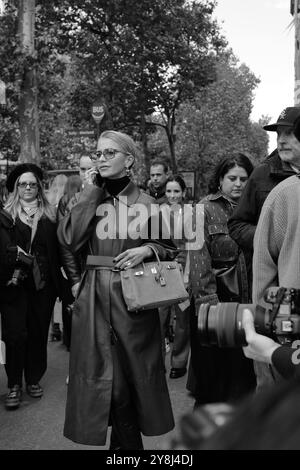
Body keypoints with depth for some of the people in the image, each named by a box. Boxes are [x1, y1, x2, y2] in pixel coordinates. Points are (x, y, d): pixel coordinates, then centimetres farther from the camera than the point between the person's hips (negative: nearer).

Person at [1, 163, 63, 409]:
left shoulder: (50, 216, 6)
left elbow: (57, 250, 4)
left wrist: (59, 282, -5)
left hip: (43, 283, 2)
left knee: (39, 332, 8)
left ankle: (34, 379, 24)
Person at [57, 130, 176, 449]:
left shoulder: (145, 202, 1)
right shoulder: (89, 198, 7)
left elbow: (169, 248, 9)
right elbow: (70, 240, -8)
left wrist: (147, 250, -12)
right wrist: (90, 194, -7)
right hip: (93, 297, 2)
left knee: (133, 368, 5)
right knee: (102, 371, 2)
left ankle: (124, 440, 29)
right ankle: (128, 441, 22)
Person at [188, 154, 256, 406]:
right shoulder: (206, 210, -4)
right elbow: (199, 257, -10)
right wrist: (207, 299, -18)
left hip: (247, 298, 4)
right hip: (216, 295, -3)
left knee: (244, 364, 9)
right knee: (213, 364, 8)